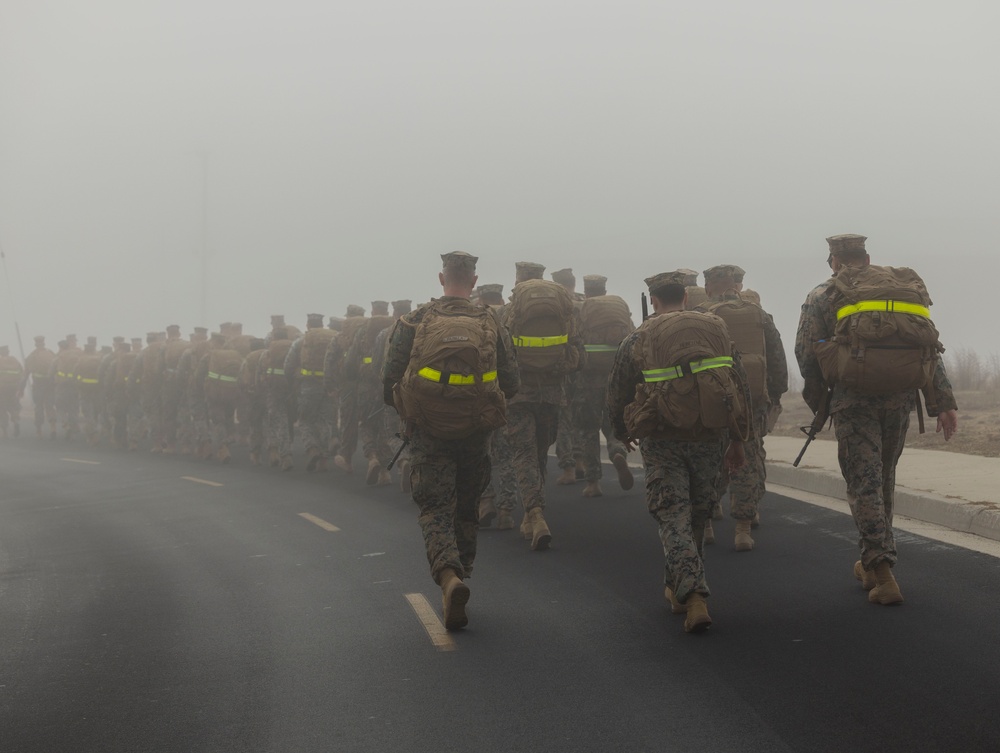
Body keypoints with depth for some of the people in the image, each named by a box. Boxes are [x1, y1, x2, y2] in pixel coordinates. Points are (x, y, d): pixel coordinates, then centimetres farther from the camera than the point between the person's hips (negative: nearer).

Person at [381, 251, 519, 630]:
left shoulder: (414, 322, -3)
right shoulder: (491, 324, 0)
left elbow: (389, 381, -3)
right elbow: (511, 383, 1)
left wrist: (405, 411, 17)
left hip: (428, 432, -1)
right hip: (476, 433, 2)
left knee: (435, 509, 0)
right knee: (466, 510, 18)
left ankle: (449, 575, -24)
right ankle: (460, 574, 23)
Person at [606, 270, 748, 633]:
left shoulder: (638, 340, 0)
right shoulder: (716, 328, 6)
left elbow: (617, 395, 6)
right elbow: (738, 386, 8)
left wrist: (622, 434, 26)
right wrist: (737, 440, 16)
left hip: (662, 439, -3)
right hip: (709, 436, 3)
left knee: (673, 517, 0)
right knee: (697, 514, 18)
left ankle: (693, 595, -15)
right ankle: (680, 587, 32)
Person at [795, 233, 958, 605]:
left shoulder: (823, 296, 6)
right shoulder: (906, 286, 16)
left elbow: (805, 351, 1)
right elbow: (932, 348, 8)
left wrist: (818, 399, 16)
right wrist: (944, 403, 5)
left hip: (853, 399, -4)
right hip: (900, 397, 4)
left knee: (864, 483, -1)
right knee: (884, 478, 18)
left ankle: (882, 572, -11)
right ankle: (873, 565, 28)